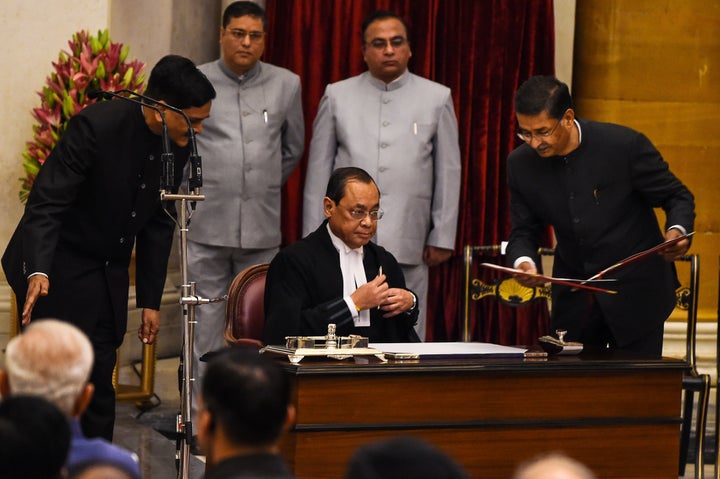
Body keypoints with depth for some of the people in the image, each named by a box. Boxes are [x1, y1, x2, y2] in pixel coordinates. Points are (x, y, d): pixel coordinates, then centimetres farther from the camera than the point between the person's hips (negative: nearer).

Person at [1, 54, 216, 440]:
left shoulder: (179, 145, -3)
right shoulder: (96, 126, -23)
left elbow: (158, 223, 8)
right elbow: (46, 203, -24)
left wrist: (151, 300, 8)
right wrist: (38, 271, -38)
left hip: (109, 275, 6)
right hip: (58, 268, -6)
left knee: (99, 383, 6)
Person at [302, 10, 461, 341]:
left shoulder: (437, 98, 8)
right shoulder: (337, 96, 9)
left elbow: (448, 173, 8)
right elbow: (318, 171, 9)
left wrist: (442, 237, 3)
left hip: (408, 244, 0)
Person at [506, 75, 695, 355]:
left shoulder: (625, 145, -18)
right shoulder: (521, 164, -7)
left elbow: (677, 197, -7)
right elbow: (523, 232, 1)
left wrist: (677, 232, -29)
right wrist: (524, 263, -22)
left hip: (635, 295, -3)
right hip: (574, 298, 3)